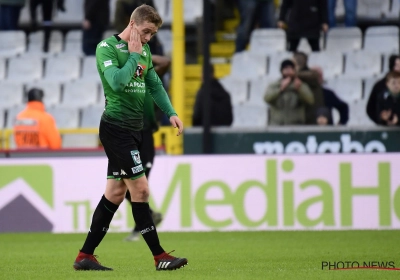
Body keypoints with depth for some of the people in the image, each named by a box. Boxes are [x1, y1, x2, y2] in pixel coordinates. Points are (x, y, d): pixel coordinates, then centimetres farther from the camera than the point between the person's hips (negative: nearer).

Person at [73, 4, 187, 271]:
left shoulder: (144, 50, 14)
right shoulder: (107, 47, -11)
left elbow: (154, 84, 21)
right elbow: (116, 81, -24)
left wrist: (171, 112, 9)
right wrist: (134, 55, -15)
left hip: (134, 128, 9)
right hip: (116, 126, -9)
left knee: (115, 192, 9)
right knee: (140, 188, -10)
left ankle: (85, 256, 13)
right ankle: (159, 256, -7)